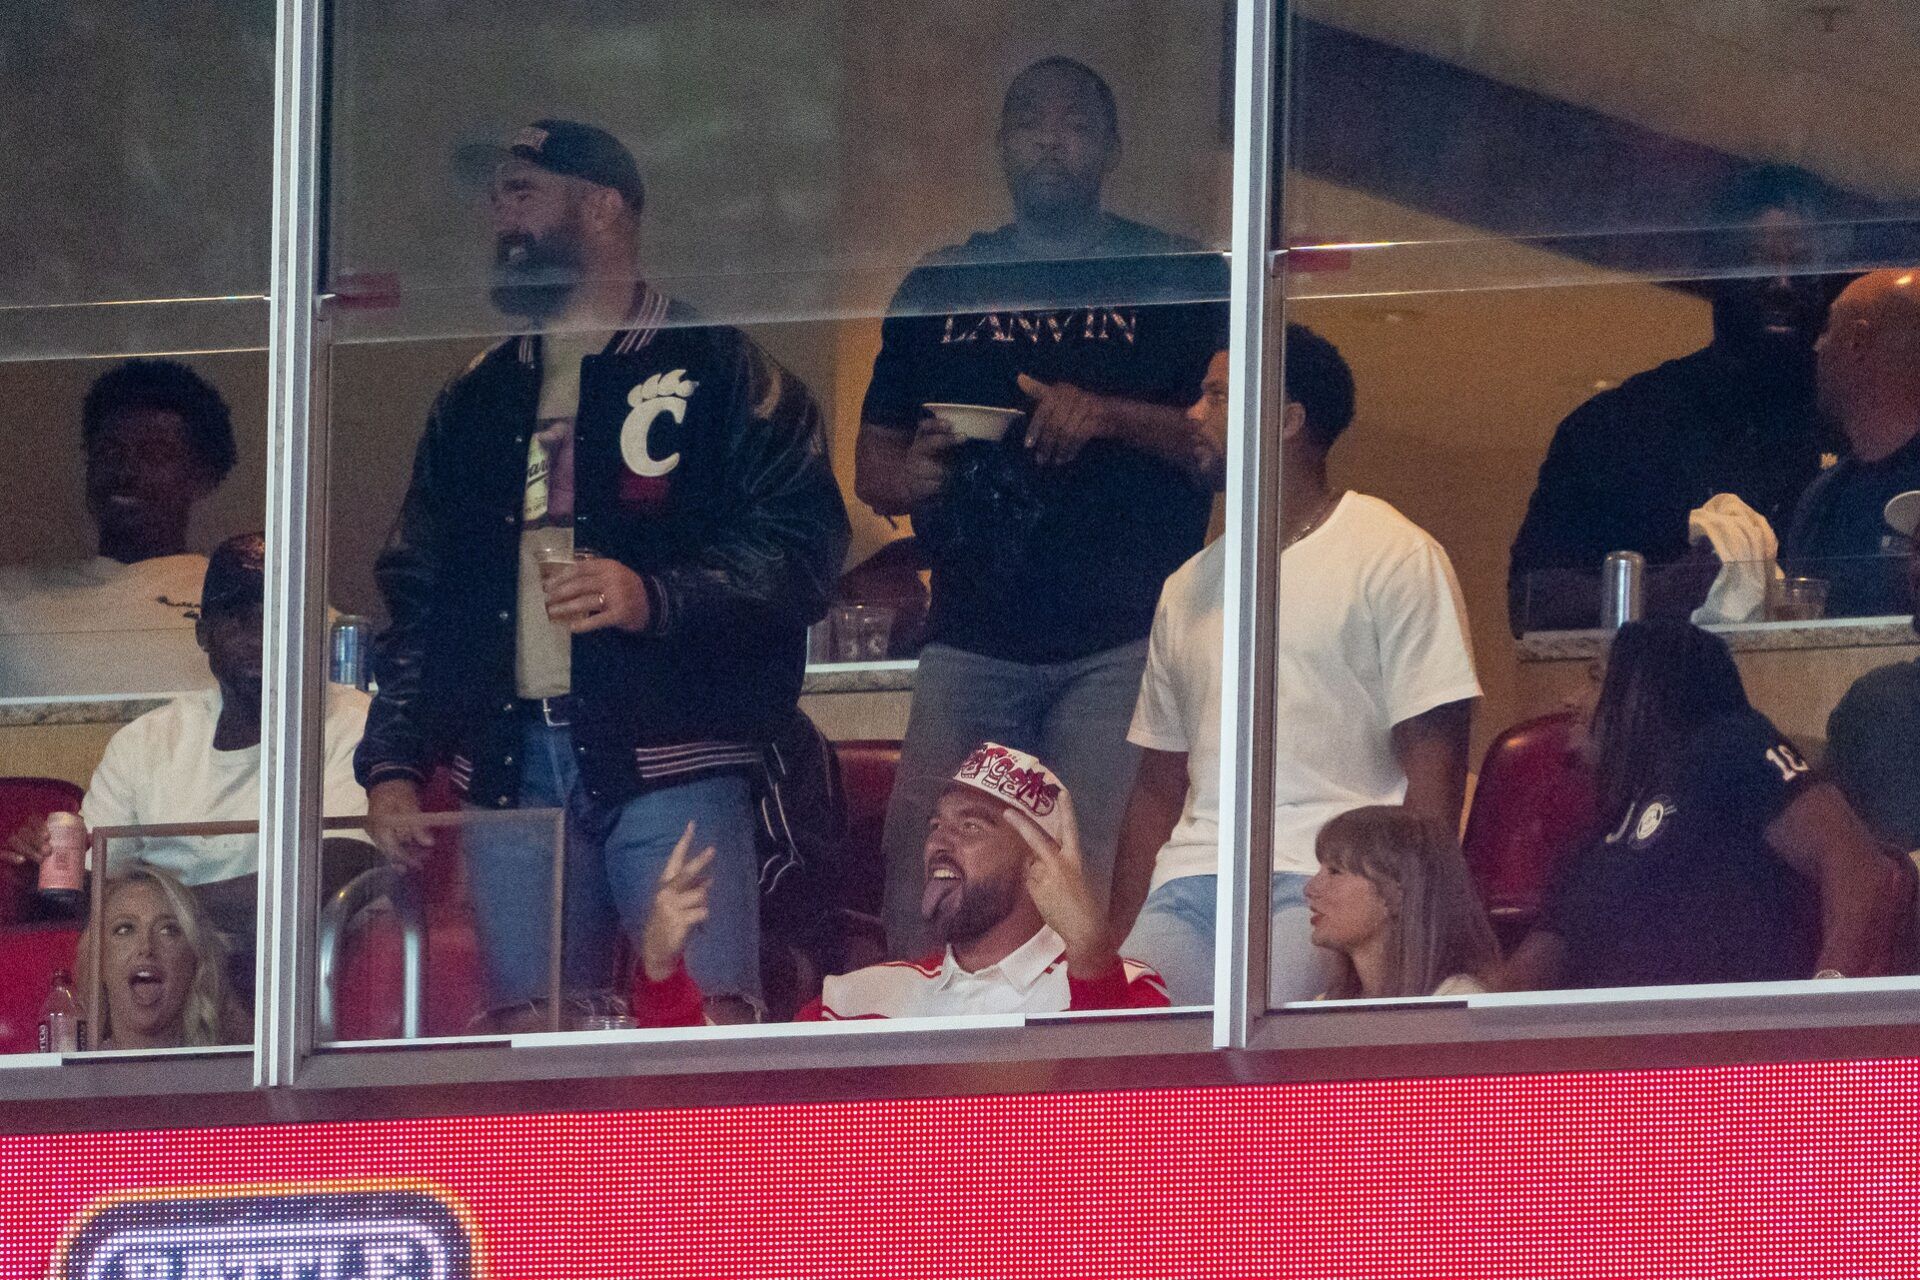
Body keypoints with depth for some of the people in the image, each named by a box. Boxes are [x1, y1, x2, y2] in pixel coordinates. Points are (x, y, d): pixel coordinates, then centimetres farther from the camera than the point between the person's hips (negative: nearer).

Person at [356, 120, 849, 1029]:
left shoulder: (714, 371, 5)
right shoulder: (478, 401, 22)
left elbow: (807, 544, -5)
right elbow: (418, 596, 22)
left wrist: (657, 598, -18)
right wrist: (391, 764, 10)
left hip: (669, 755, -5)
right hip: (510, 766, 5)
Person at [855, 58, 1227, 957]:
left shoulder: (1180, 281, 8)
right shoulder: (942, 286, 19)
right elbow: (872, 461, 22)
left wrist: (1111, 417, -16)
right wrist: (912, 478, -2)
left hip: (1122, 638, -3)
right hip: (973, 638, 3)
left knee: (1106, 884, -11)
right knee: (922, 869, -6)